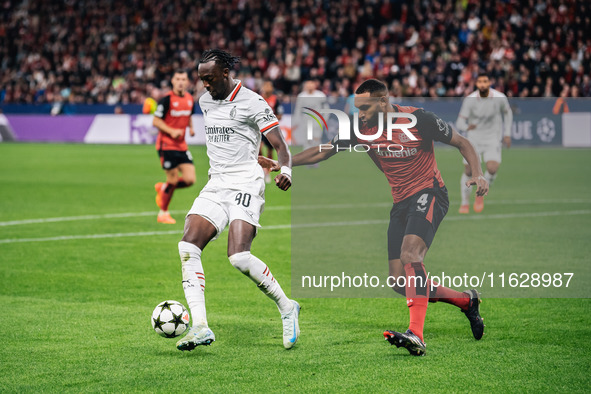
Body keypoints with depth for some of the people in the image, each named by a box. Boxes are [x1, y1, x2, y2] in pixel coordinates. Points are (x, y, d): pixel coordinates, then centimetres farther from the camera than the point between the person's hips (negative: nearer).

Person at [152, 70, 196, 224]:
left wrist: (191, 128, 5)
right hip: (166, 145, -6)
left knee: (190, 180, -3)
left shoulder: (189, 99, 8)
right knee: (173, 179, -5)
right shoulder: (167, 99, -12)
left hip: (182, 146, 6)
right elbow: (156, 121, -11)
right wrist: (171, 131, -23)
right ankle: (163, 213, 13)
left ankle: (162, 188, 25)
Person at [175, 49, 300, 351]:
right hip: (215, 186, 7)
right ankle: (199, 327, -19)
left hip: (245, 185, -7)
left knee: (239, 256, -22)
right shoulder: (205, 101, 15)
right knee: (188, 247, -15)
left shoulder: (251, 102, -7)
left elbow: (280, 145, -9)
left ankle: (287, 308, -1)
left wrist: (285, 170, -28)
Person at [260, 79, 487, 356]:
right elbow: (324, 151, 11)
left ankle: (416, 335, -40)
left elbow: (462, 143, -3)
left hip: (429, 194, -6)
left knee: (410, 253, -31)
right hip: (400, 203, 6)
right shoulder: (362, 130, 1)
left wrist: (478, 175, -18)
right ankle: (466, 301, 20)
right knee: (401, 283, -2)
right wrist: (282, 164, 3)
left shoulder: (419, 119, -13)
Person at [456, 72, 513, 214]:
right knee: (468, 171, -2)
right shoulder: (469, 100, -12)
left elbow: (507, 113, 12)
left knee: (492, 169, -21)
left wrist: (507, 134, 8)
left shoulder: (500, 98, -9)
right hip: (474, 139, 0)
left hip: (493, 140, 0)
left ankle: (481, 194, 7)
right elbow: (460, 122, -14)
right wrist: (466, 127, -38)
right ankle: (465, 202, 19)